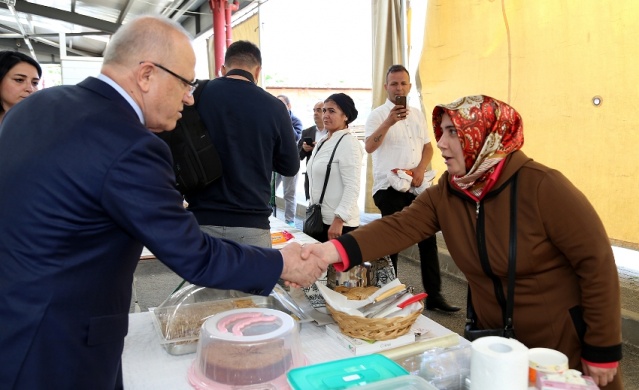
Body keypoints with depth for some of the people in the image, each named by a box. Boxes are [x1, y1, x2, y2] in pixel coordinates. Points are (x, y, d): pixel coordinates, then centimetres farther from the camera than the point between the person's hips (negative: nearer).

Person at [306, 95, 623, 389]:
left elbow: (597, 263, -20)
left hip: (566, 346, -4)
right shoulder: (445, 192, -6)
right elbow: (399, 227, -19)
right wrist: (336, 250, -35)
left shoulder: (541, 186, -23)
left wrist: (602, 351, -15)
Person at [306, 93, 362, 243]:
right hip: (319, 219, 8)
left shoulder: (348, 143, -12)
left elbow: (352, 187, -19)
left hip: (338, 223, -8)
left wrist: (339, 220, -23)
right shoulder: (323, 141, 12)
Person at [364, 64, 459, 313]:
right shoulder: (378, 115, -5)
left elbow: (427, 146, 12)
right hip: (390, 188, -6)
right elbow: (369, 147, -21)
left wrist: (421, 169, -7)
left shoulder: (417, 114, 14)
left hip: (418, 187, 6)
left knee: (428, 239, 8)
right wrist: (389, 122, -35)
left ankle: (434, 295, 18)